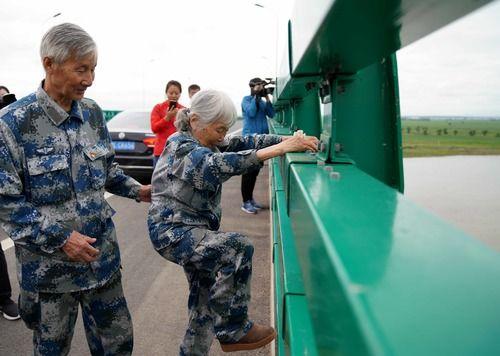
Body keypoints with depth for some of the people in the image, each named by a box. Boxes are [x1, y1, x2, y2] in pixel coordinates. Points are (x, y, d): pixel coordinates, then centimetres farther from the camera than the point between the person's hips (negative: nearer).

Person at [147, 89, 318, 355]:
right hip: (173, 233, -10)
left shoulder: (206, 143, 7)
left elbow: (242, 143, -2)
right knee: (238, 247, -25)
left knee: (206, 296, 15)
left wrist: (287, 140, -18)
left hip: (192, 232, 10)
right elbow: (218, 164, -37)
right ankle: (233, 331, -12)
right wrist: (279, 150, -43)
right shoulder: (182, 148, -20)